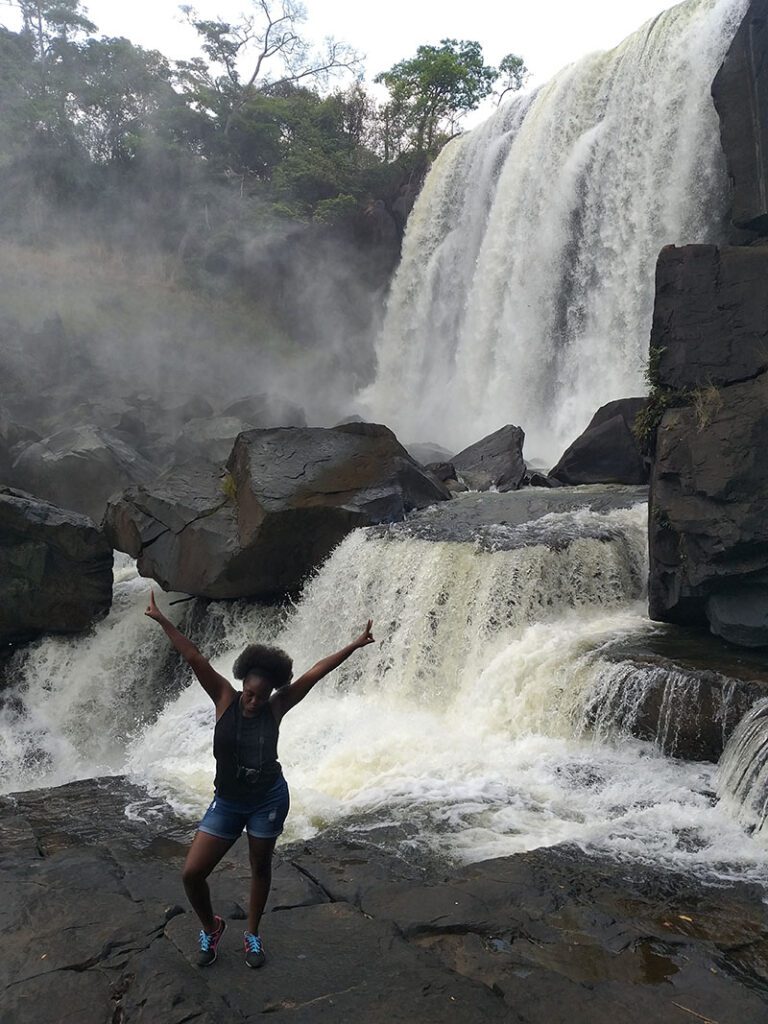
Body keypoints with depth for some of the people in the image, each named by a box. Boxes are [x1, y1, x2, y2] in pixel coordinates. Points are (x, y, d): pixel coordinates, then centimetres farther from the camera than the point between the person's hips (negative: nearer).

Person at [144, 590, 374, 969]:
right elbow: (195, 659, -19)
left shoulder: (276, 707, -10)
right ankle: (210, 927, 26)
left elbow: (315, 673, -12)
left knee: (260, 868, 15)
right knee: (192, 873, -3)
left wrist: (354, 646, -11)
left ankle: (252, 934, 38)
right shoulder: (225, 698, -11)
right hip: (227, 802, 1)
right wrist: (162, 621, -22)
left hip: (269, 800, 0)